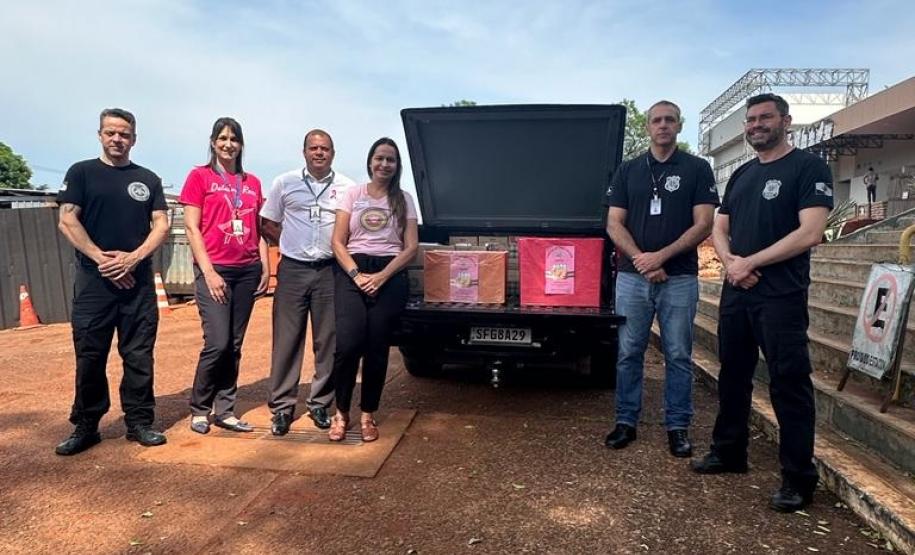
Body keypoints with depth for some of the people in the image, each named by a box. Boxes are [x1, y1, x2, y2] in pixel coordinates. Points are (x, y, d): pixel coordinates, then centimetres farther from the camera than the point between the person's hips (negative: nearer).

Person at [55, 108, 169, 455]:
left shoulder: (148, 179, 12)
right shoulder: (82, 173, 6)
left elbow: (161, 225, 5)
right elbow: (67, 221, -2)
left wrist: (134, 257, -10)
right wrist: (101, 258, -12)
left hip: (138, 280, 2)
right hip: (93, 279, -1)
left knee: (139, 356, 4)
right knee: (90, 357, 4)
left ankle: (139, 423, 14)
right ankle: (85, 427, 16)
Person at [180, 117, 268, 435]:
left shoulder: (252, 182, 14)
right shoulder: (199, 176, 2)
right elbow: (192, 229, -3)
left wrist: (265, 267, 6)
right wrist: (209, 272, -11)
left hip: (247, 271, 4)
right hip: (214, 270, -4)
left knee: (235, 345, 6)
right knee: (218, 343, -9)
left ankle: (225, 411, 15)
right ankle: (199, 409, 11)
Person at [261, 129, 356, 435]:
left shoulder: (347, 187, 5)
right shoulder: (285, 183, 7)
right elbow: (268, 224, 12)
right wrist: (293, 244, 3)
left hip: (330, 271, 0)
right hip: (292, 270, 0)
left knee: (328, 341, 4)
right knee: (287, 340, 1)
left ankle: (320, 403, 17)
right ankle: (282, 406, 10)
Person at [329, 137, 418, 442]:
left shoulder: (404, 200, 10)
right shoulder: (353, 194, 9)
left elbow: (411, 247, 3)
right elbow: (338, 242, 4)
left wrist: (381, 277, -9)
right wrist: (357, 275, -10)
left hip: (390, 275, 1)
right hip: (352, 272, 0)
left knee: (377, 347, -1)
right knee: (348, 343, -15)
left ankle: (368, 414, 15)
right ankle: (341, 412, 5)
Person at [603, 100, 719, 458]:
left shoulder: (697, 169, 5)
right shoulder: (628, 170, 11)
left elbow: (704, 225, -3)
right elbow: (614, 224, 4)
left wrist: (661, 256, -13)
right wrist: (640, 259, -10)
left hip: (680, 278, -1)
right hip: (632, 277, 2)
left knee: (679, 356, 5)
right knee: (629, 353, 6)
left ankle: (677, 426, 16)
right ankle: (626, 421, 17)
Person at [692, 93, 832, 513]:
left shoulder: (808, 167, -4)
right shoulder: (741, 175, 16)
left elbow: (810, 233, -15)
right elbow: (719, 229, 14)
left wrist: (750, 262, -13)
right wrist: (730, 262, -7)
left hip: (781, 297, -7)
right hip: (735, 293, 7)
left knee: (789, 383, -3)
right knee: (733, 375, 13)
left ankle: (799, 478, 8)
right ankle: (728, 453, 26)